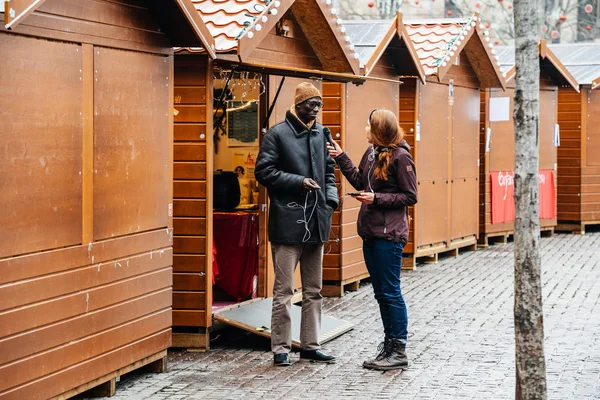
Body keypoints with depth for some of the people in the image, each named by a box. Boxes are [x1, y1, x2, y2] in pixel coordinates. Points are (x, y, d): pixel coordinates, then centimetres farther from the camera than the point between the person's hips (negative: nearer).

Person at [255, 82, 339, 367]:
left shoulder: (321, 133, 13)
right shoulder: (277, 134, -5)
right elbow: (263, 172, -8)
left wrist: (331, 197, 5)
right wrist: (298, 181, -16)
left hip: (316, 222, 7)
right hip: (288, 222, -6)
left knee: (313, 290, 12)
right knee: (284, 290, -4)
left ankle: (310, 345, 20)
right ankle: (281, 348, 3)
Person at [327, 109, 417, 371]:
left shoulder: (400, 157, -12)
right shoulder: (371, 153, 10)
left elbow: (410, 197, -11)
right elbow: (360, 181, 19)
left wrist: (377, 199, -17)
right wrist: (341, 158, 14)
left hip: (389, 234, -8)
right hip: (371, 232, 8)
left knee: (391, 292, -3)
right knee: (381, 293, 13)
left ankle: (399, 352, 5)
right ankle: (389, 346, 22)